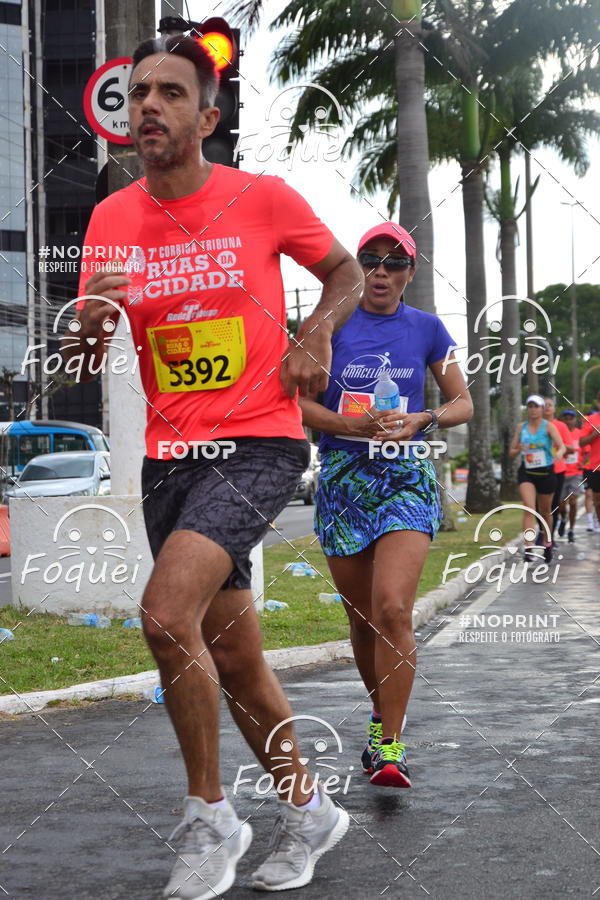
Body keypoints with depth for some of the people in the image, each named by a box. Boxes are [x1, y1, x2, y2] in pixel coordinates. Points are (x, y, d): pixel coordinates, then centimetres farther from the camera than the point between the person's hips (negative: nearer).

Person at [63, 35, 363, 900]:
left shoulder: (263, 198, -5)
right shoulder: (112, 218, 6)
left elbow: (345, 271, 11)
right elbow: (88, 355, 10)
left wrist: (319, 330, -9)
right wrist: (90, 326, -13)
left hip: (259, 444, -5)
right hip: (168, 457, 5)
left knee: (167, 612, -24)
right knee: (234, 660, 11)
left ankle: (210, 816, -5)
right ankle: (308, 809, 32)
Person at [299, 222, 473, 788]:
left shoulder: (426, 329, 5)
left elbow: (463, 403, 10)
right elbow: (300, 401, 2)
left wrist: (421, 420, -10)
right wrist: (354, 425, -15)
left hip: (406, 478, -2)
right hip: (342, 480, 2)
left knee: (392, 608, -18)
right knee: (361, 618, 9)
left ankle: (390, 747, -13)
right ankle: (382, 717, 33)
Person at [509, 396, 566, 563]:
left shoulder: (548, 426, -4)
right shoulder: (521, 427, 4)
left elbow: (562, 446, -18)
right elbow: (511, 453, 8)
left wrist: (559, 453, -42)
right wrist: (519, 450, -16)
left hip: (546, 473, -1)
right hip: (526, 473, 1)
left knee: (545, 511, 13)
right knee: (529, 508, -19)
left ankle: (547, 544, 37)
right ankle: (529, 548, -27)